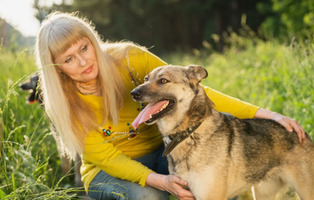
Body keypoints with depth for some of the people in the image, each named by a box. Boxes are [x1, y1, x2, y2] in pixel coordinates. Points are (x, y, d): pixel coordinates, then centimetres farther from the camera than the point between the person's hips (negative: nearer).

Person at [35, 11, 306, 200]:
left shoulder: (127, 59, -19)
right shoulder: (65, 104, -18)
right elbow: (108, 158, -21)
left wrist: (263, 114, -28)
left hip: (157, 150, 2)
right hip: (107, 169, -2)